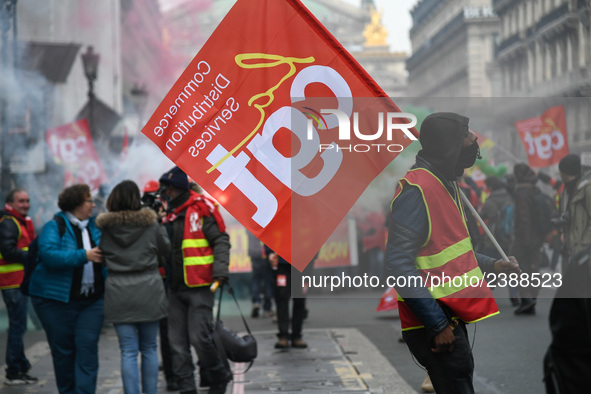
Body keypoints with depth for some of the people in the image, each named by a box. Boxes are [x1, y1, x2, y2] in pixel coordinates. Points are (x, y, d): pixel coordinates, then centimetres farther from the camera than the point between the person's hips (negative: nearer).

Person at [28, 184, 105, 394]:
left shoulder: (95, 227, 10)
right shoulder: (54, 227, -6)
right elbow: (50, 255, -22)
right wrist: (84, 256, -26)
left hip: (92, 299, 4)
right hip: (57, 299, -4)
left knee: (88, 347, -6)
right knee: (63, 350, 5)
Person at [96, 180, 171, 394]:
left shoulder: (105, 226, -2)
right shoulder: (149, 222, -3)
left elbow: (101, 255, 10)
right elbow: (165, 247, 12)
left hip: (118, 293, 0)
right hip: (148, 289, 0)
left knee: (128, 351, 2)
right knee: (149, 348, 13)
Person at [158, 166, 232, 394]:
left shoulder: (202, 209, -7)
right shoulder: (170, 215, 14)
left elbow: (221, 240, -9)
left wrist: (220, 271, -19)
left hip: (199, 287, -7)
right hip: (175, 288, 7)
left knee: (200, 337, -10)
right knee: (177, 341, 4)